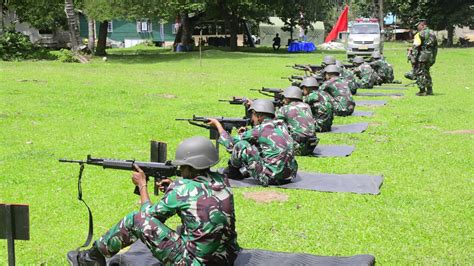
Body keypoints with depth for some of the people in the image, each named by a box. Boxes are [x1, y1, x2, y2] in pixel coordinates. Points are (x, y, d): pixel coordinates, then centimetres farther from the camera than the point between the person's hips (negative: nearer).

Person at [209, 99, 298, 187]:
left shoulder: (259, 130, -9)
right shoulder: (282, 125, 9)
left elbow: (230, 143, 1)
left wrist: (217, 124, 14)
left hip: (271, 178, -8)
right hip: (290, 176, 8)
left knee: (241, 145, -8)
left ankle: (233, 170, 17)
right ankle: (244, 171, 29)